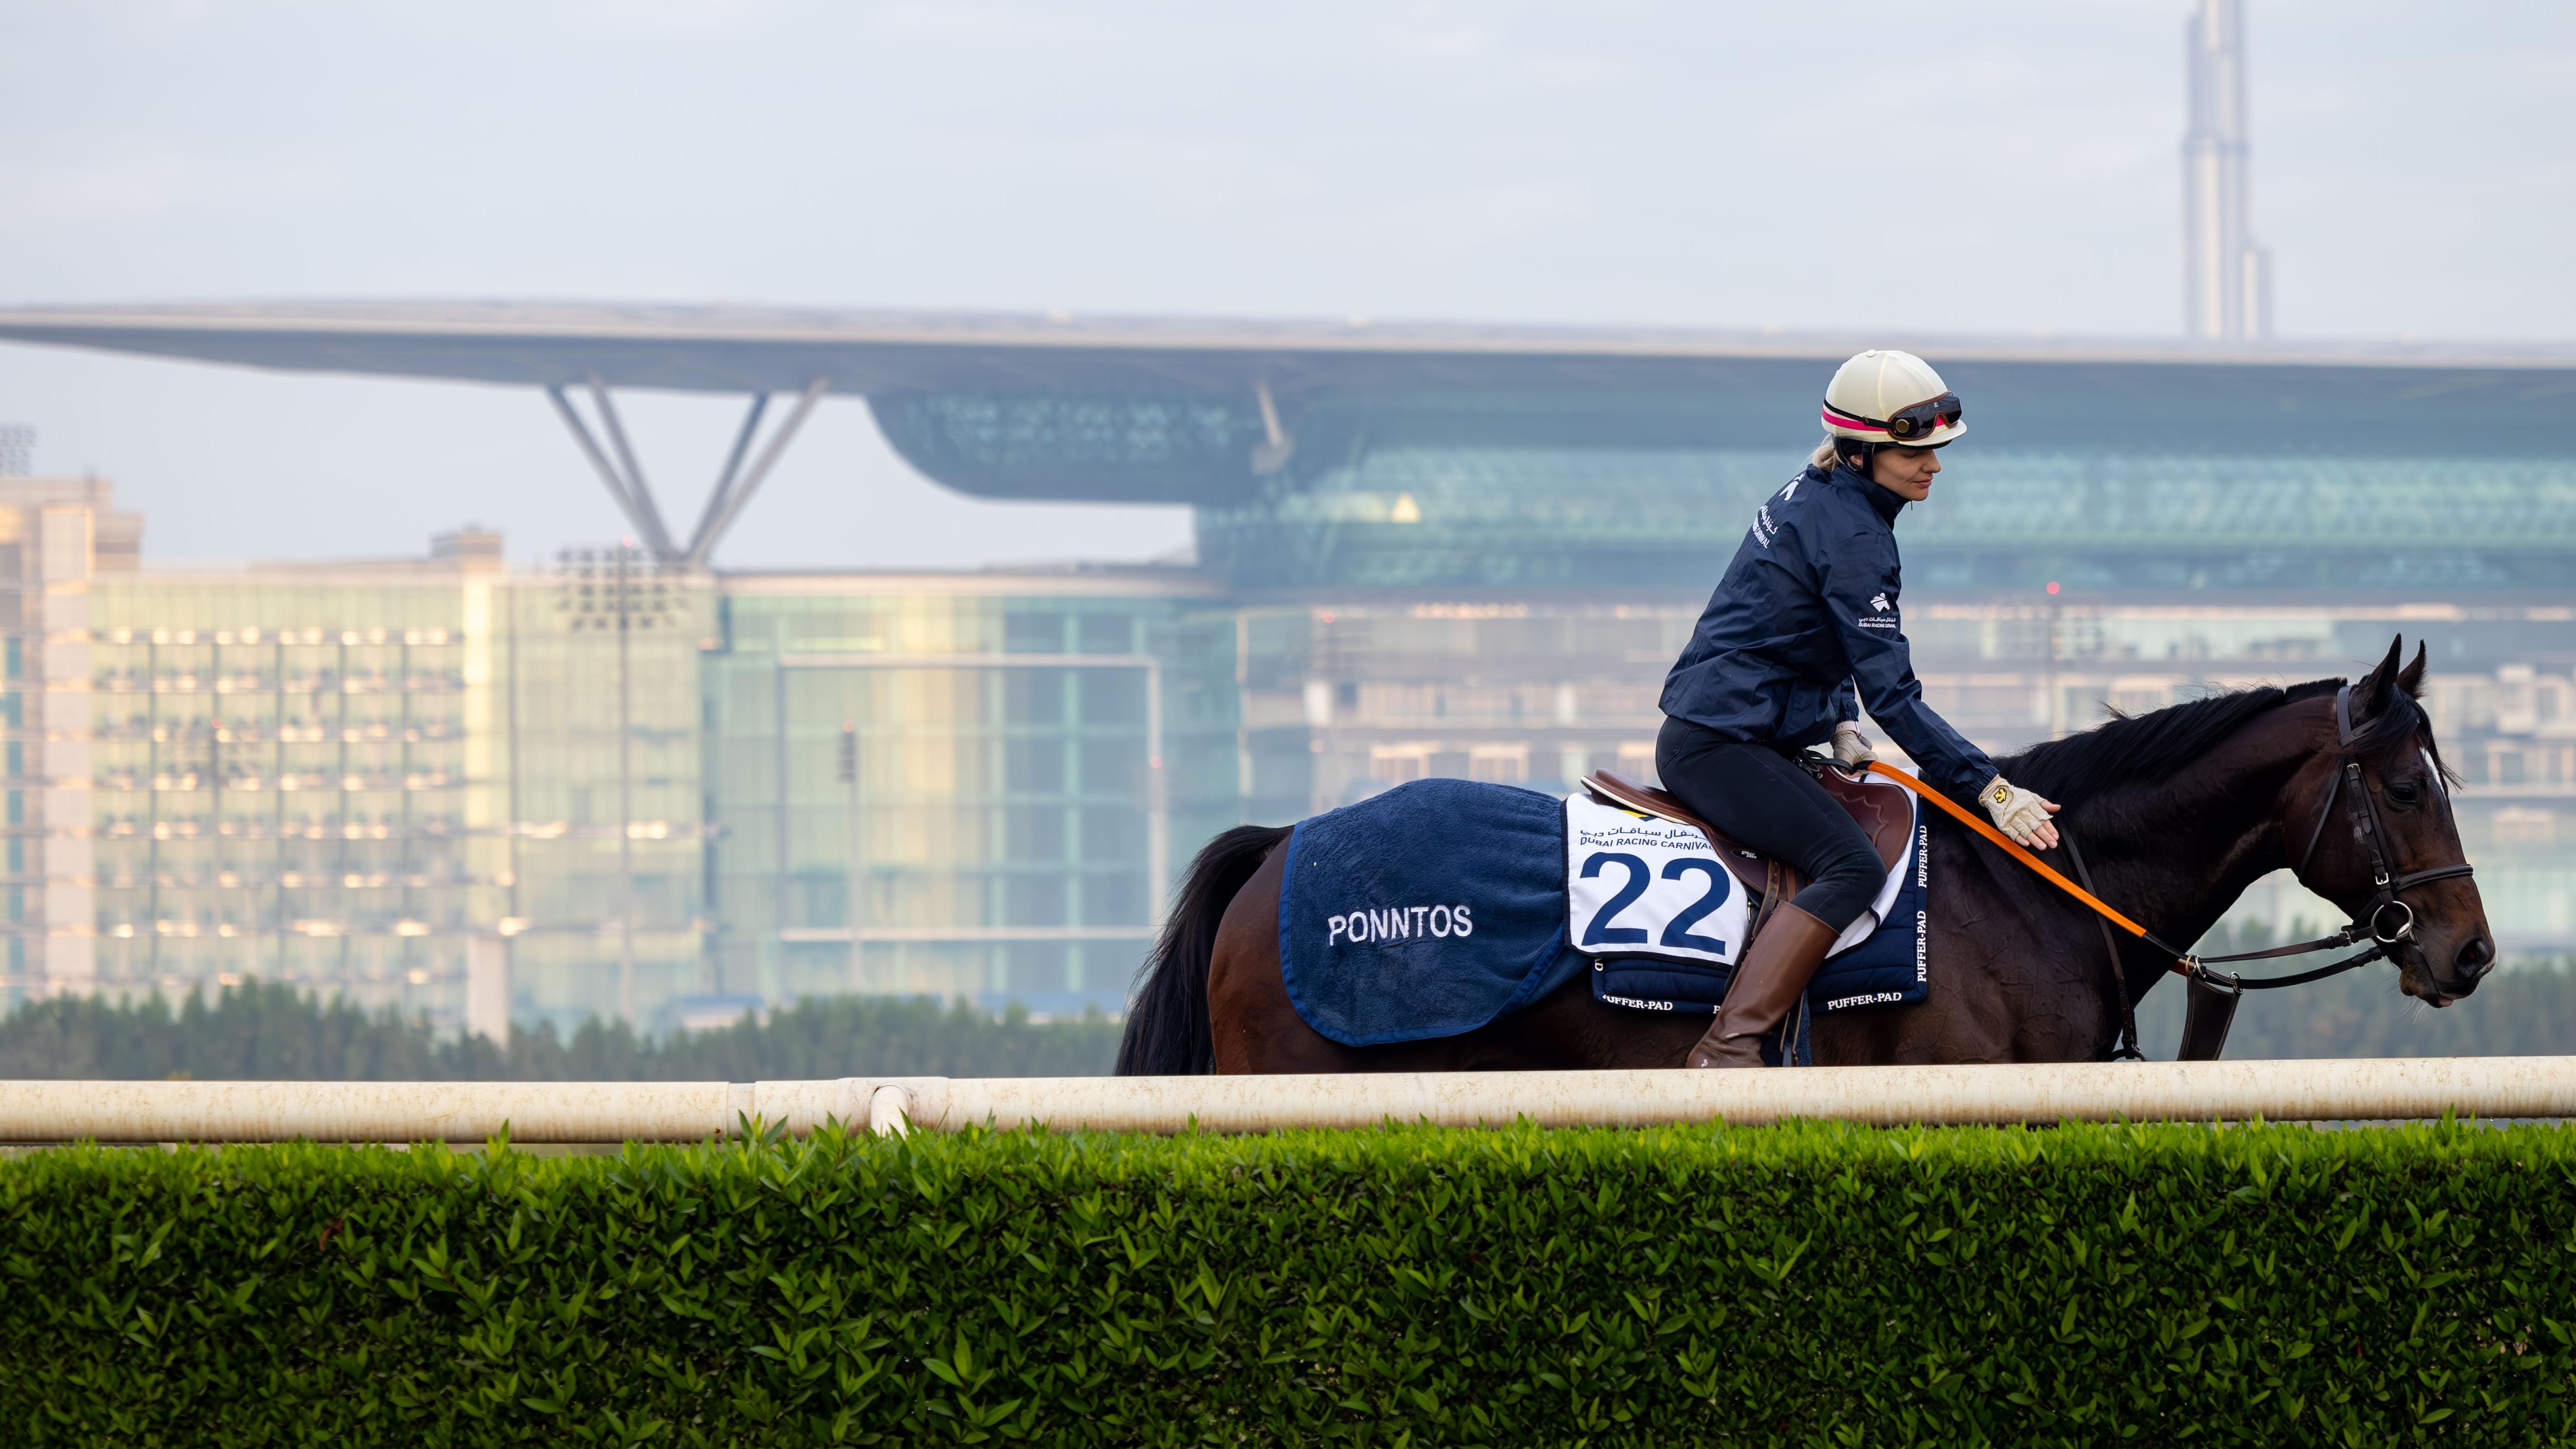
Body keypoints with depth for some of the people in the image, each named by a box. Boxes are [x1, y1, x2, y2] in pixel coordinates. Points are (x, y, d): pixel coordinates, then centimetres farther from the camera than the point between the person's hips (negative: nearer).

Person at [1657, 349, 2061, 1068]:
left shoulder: (1815, 497, 12)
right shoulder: (1853, 540, -18)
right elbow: (1892, 694, -20)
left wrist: (1841, 722, 8)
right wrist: (1990, 789, -20)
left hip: (1711, 733, 11)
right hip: (1721, 745, -11)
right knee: (1853, 868, -25)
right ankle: (1729, 1048, -33)